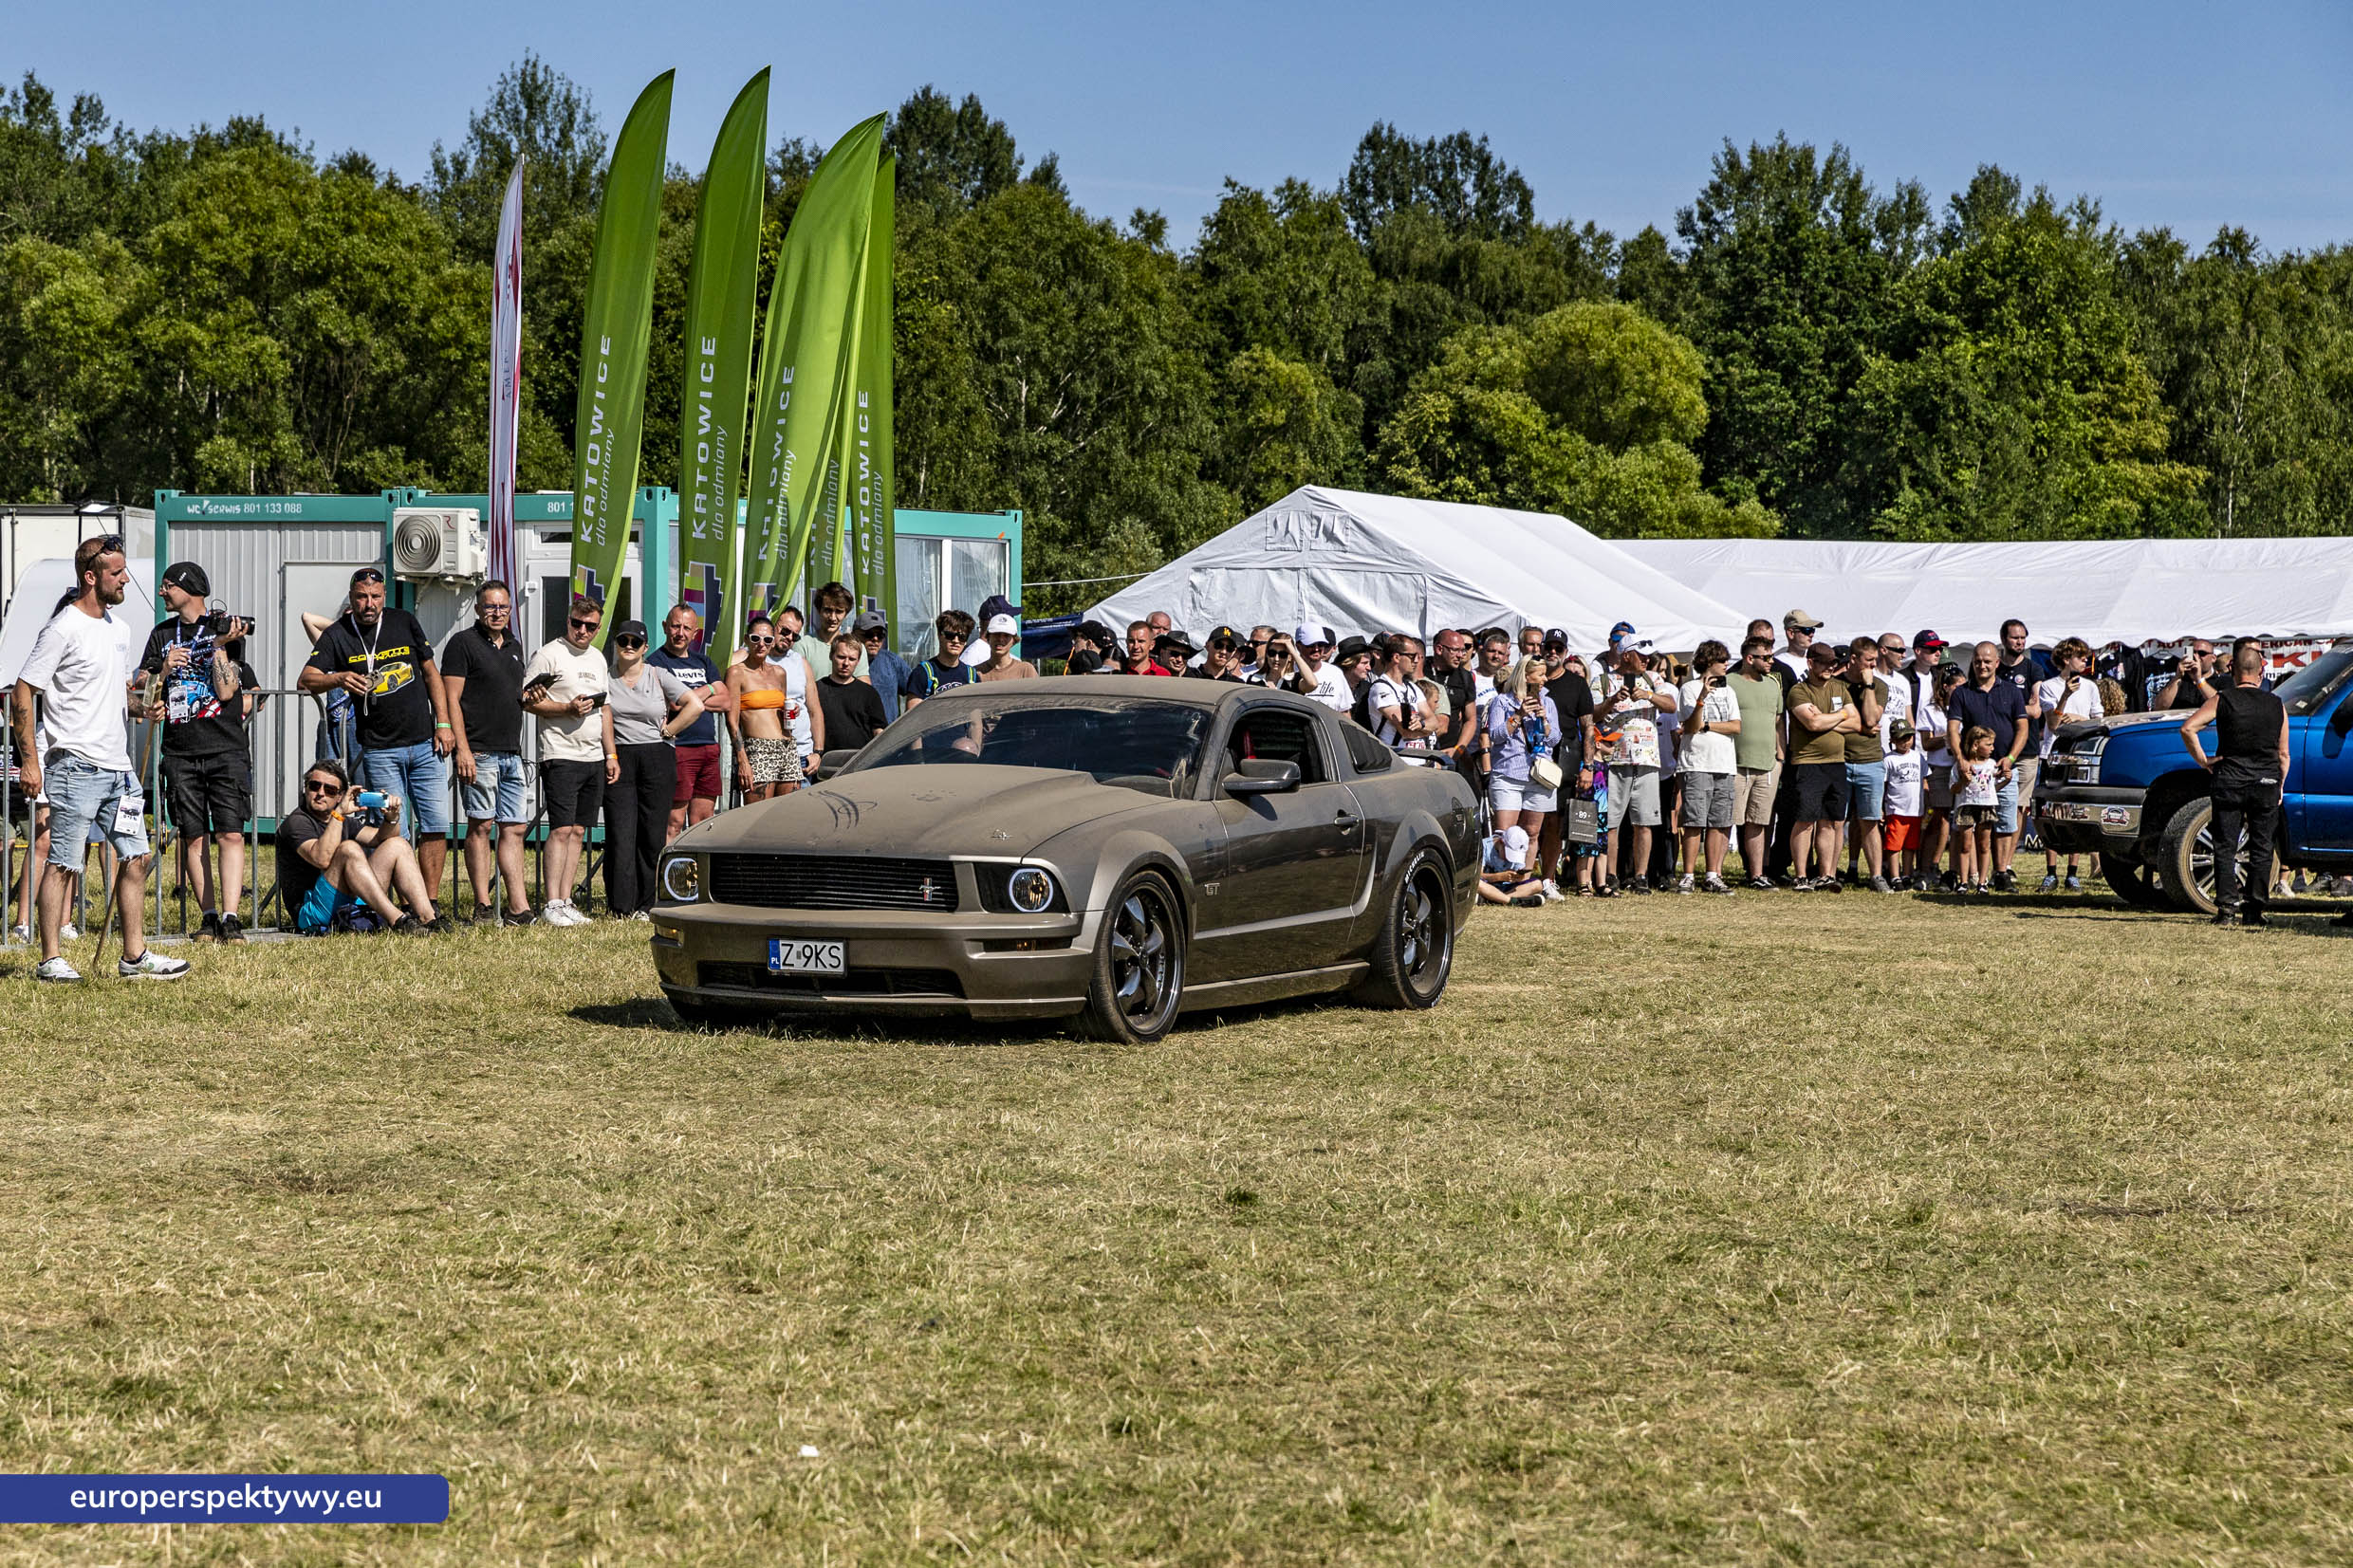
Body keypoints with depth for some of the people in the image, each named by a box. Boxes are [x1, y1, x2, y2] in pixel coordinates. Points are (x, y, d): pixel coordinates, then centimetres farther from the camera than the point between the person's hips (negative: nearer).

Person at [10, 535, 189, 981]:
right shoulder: (64, 629, -10)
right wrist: (30, 760, -14)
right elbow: (22, 696, -10)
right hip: (76, 765, -8)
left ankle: (134, 955, 15)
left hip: (118, 765, 8)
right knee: (64, 863, -4)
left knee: (135, 857, 8)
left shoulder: (119, 628, 14)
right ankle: (51, 960, 1)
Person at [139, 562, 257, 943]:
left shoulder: (226, 629, 3)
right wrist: (164, 670, -6)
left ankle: (230, 918, -14)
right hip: (181, 753, 4)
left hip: (225, 750, -4)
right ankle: (208, 916, 8)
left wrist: (219, 645, -13)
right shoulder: (162, 635, 15)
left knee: (230, 834, -11)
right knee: (194, 837, 2)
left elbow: (227, 691, -6)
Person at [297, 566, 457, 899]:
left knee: (436, 827, -1)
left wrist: (443, 724, 5)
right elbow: (305, 680, -11)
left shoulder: (404, 622, 6)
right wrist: (339, 678, -31)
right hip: (380, 751, -3)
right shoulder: (338, 636, -1)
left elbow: (431, 672, 13)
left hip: (425, 745, 3)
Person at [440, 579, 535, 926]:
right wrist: (462, 748, -17)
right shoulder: (463, 642, -3)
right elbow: (451, 699, -9)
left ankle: (519, 908, 4)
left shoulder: (514, 647, 19)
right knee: (481, 825, -5)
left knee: (514, 828, 4)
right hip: (479, 753, -7)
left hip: (511, 752, 7)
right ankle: (483, 907, -2)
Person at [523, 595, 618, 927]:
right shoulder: (548, 655, -5)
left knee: (578, 831, 6)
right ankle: (552, 905, -11)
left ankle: (566, 901, 8)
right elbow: (528, 701, -10)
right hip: (561, 755, -7)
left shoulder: (597, 658, 17)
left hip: (594, 758, 7)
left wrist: (610, 754, 18)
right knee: (562, 829, -12)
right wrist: (567, 708, -19)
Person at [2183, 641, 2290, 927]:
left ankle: (2226, 908, -4)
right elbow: (2283, 755, 7)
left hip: (2230, 782, -2)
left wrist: (2203, 760, -5)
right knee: (2261, 848, 9)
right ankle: (2254, 909, 7)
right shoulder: (2277, 706, 4)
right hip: (2266, 784, 2)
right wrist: (2279, 786, 17)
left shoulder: (2222, 700, -4)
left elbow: (2188, 727, -14)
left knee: (2225, 847, 3)